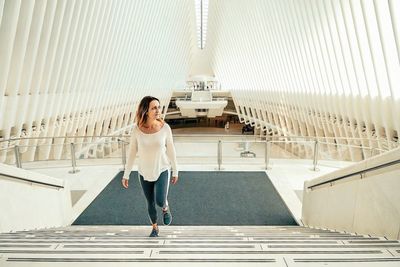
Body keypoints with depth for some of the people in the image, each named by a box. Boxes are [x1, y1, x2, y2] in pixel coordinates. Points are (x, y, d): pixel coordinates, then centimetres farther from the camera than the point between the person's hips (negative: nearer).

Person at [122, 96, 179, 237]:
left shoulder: (165, 127, -17)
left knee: (160, 201, -16)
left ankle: (166, 207, 22)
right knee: (150, 203, 15)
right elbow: (132, 152, -6)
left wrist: (175, 171, 2)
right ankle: (155, 228, 41)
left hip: (162, 170, -1)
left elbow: (171, 150, -6)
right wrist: (126, 175, -2)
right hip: (144, 172, 2)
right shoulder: (137, 129, -16)